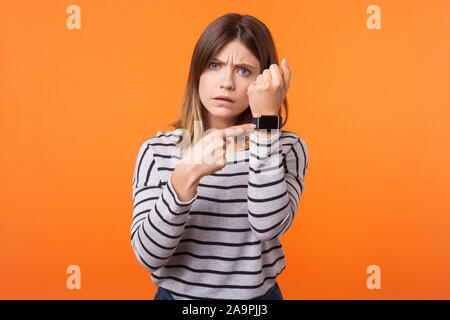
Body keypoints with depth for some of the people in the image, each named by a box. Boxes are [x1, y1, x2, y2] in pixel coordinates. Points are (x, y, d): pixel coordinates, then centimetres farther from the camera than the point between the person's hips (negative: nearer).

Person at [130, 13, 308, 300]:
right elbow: (148, 255, -18)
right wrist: (187, 175, -31)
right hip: (177, 293, 0)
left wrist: (266, 120, -27)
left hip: (258, 293, 0)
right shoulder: (156, 150, -10)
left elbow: (269, 226, -26)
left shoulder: (287, 147, -9)